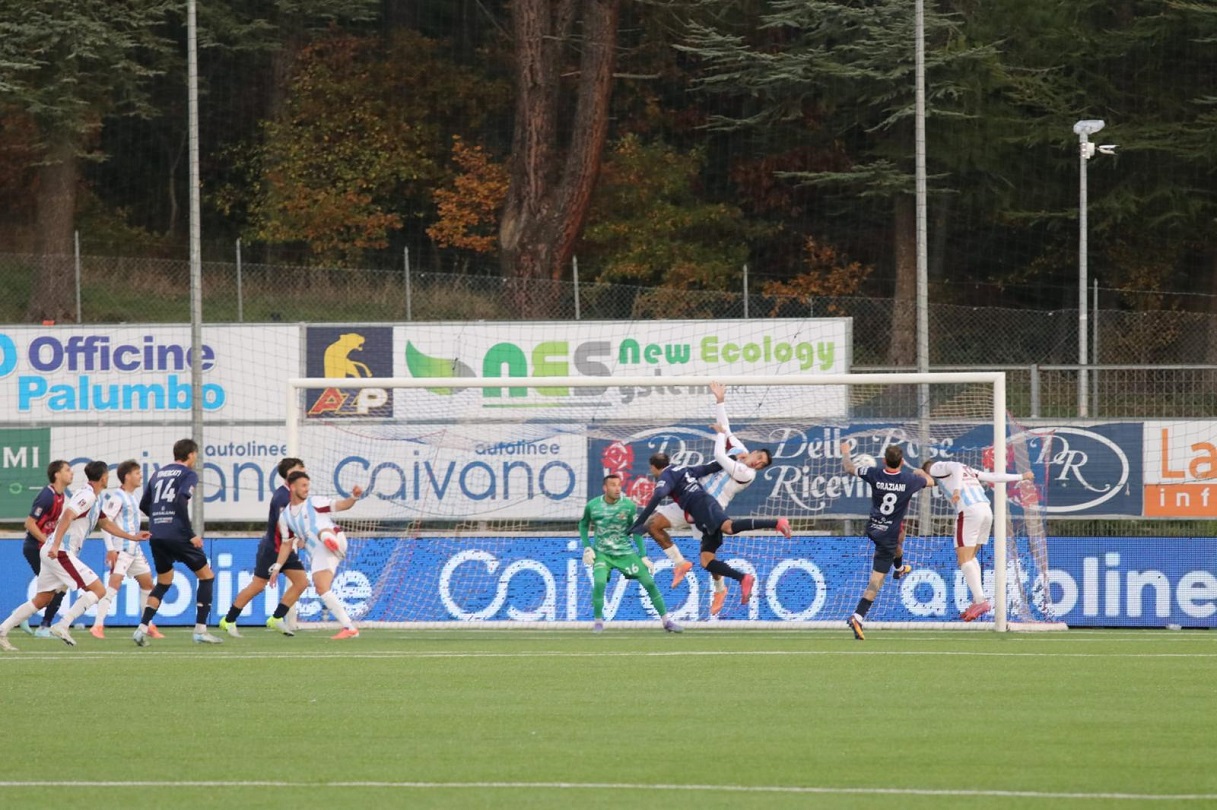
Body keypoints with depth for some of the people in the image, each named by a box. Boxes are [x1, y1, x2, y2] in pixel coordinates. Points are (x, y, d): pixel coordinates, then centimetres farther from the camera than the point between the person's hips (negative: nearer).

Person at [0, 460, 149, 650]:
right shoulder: (87, 496, -11)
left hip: (53, 553, 10)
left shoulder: (93, 499, 21)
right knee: (98, 590, -10)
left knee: (42, 600, 12)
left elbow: (106, 523, 34)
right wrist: (56, 545, -33)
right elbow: (67, 516, -25)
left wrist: (132, 537, 37)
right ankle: (62, 626, -18)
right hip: (61, 553, -10)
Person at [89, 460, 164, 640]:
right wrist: (110, 549, -21)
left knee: (147, 583, 12)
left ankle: (148, 627, 22)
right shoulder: (117, 498, -10)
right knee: (115, 582, -19)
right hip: (120, 549, -9)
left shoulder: (132, 498, 17)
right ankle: (97, 626, -22)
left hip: (134, 549, 9)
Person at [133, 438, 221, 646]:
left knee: (163, 583, 19)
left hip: (157, 536, 6)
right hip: (177, 534, -6)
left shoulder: (158, 474, 17)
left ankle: (142, 628, 3)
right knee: (207, 576, 8)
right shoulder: (188, 474, -1)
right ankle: (200, 630, 2)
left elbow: (144, 505, 17)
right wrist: (191, 534, -16)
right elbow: (181, 500, -17)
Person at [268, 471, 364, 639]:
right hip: (318, 554, 4)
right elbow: (286, 544, 24)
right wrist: (277, 567, 18)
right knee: (321, 588, -10)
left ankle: (330, 540, -73)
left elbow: (340, 506, -1)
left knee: (323, 532, -35)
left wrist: (354, 497, -21)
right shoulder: (285, 516, 17)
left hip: (336, 539, -4)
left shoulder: (314, 502, 7)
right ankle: (350, 628, -10)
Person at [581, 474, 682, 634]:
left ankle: (666, 620, 7)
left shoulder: (628, 505, -10)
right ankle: (598, 621, -6)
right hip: (602, 553, -1)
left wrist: (643, 556, -3)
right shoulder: (592, 506, -9)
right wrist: (587, 547, -2)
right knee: (599, 583, -25)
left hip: (626, 553, 1)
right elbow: (583, 525, 9)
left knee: (649, 583, -6)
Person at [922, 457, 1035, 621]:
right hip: (986, 509, 8)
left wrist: (957, 490, -27)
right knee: (970, 557, 17)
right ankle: (977, 601, 10)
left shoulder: (935, 468, 9)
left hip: (968, 510, -8)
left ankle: (980, 601, -21)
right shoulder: (967, 469, 29)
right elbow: (993, 476, 29)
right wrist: (1021, 477, 39)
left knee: (964, 559, -9)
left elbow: (956, 467, -12)